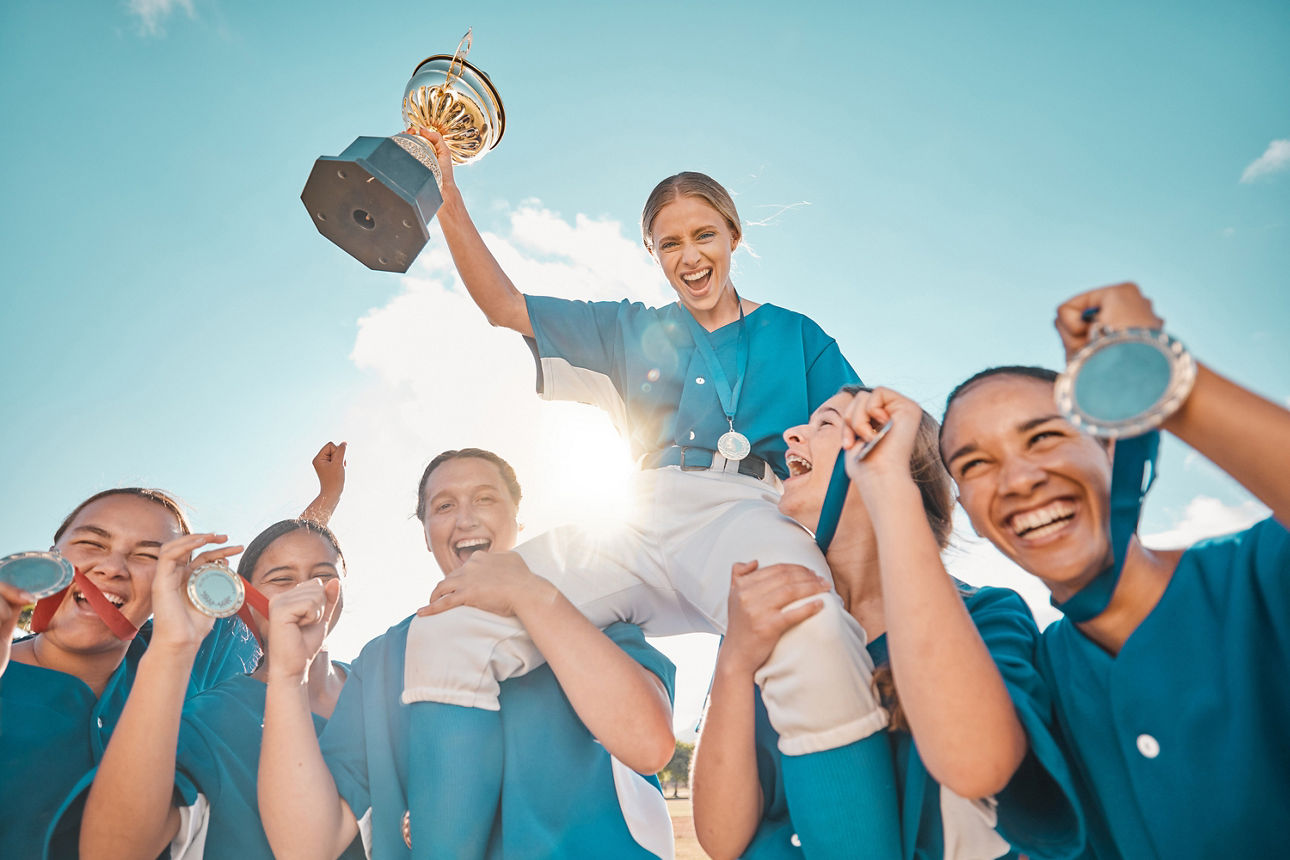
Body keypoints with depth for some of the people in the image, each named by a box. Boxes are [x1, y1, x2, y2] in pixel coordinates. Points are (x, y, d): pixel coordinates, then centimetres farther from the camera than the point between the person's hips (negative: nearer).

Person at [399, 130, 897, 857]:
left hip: (747, 512, -2)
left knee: (810, 633, -40)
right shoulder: (632, 331, 26)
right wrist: (448, 201, 15)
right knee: (447, 629, -19)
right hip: (640, 526, 3)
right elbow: (505, 308, 22)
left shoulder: (794, 334, 21)